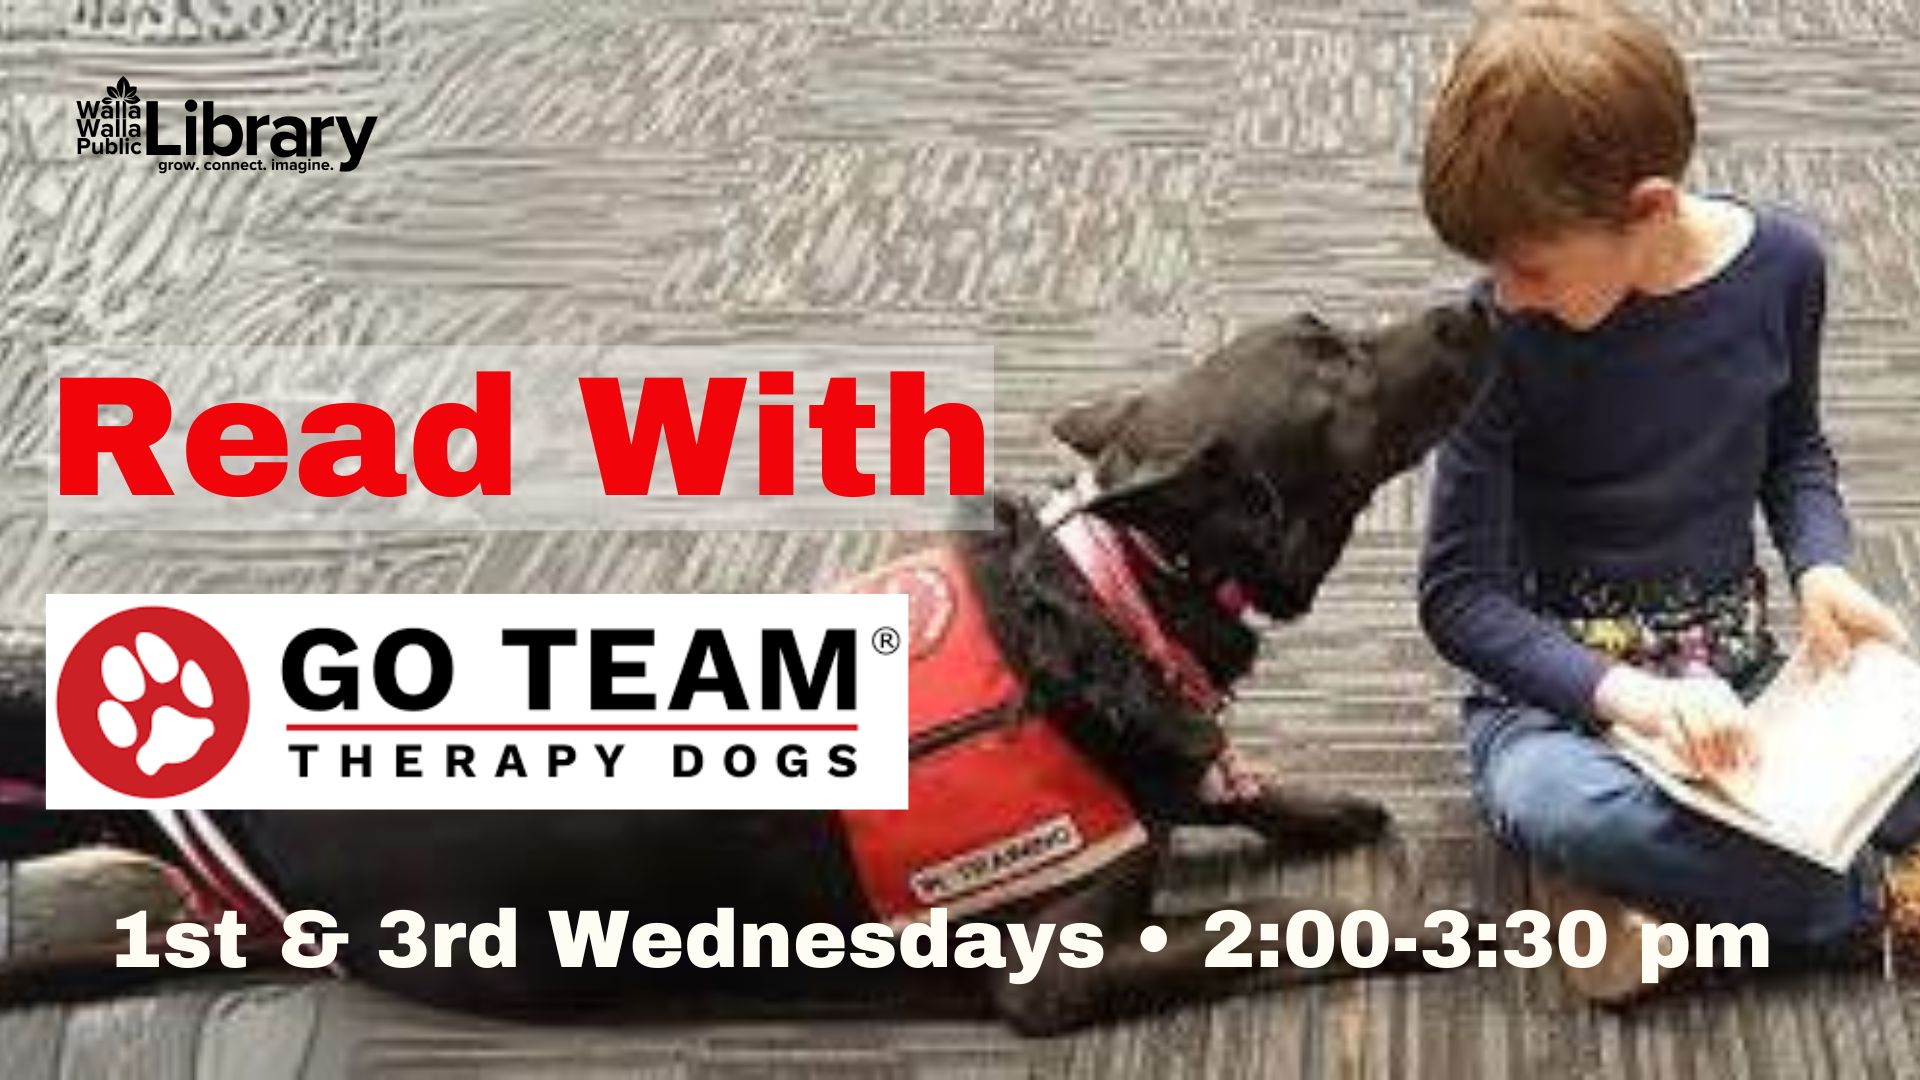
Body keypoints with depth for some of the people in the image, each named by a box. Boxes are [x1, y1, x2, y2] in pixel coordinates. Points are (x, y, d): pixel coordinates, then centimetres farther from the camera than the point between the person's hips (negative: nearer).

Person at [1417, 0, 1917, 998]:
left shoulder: (1780, 263, -7)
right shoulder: (1502, 332, -16)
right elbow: (1458, 593, -13)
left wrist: (1820, 565, -7)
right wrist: (1623, 690, -29)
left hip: (1735, 670, 2)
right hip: (1557, 681, -2)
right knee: (1553, 804, -39)